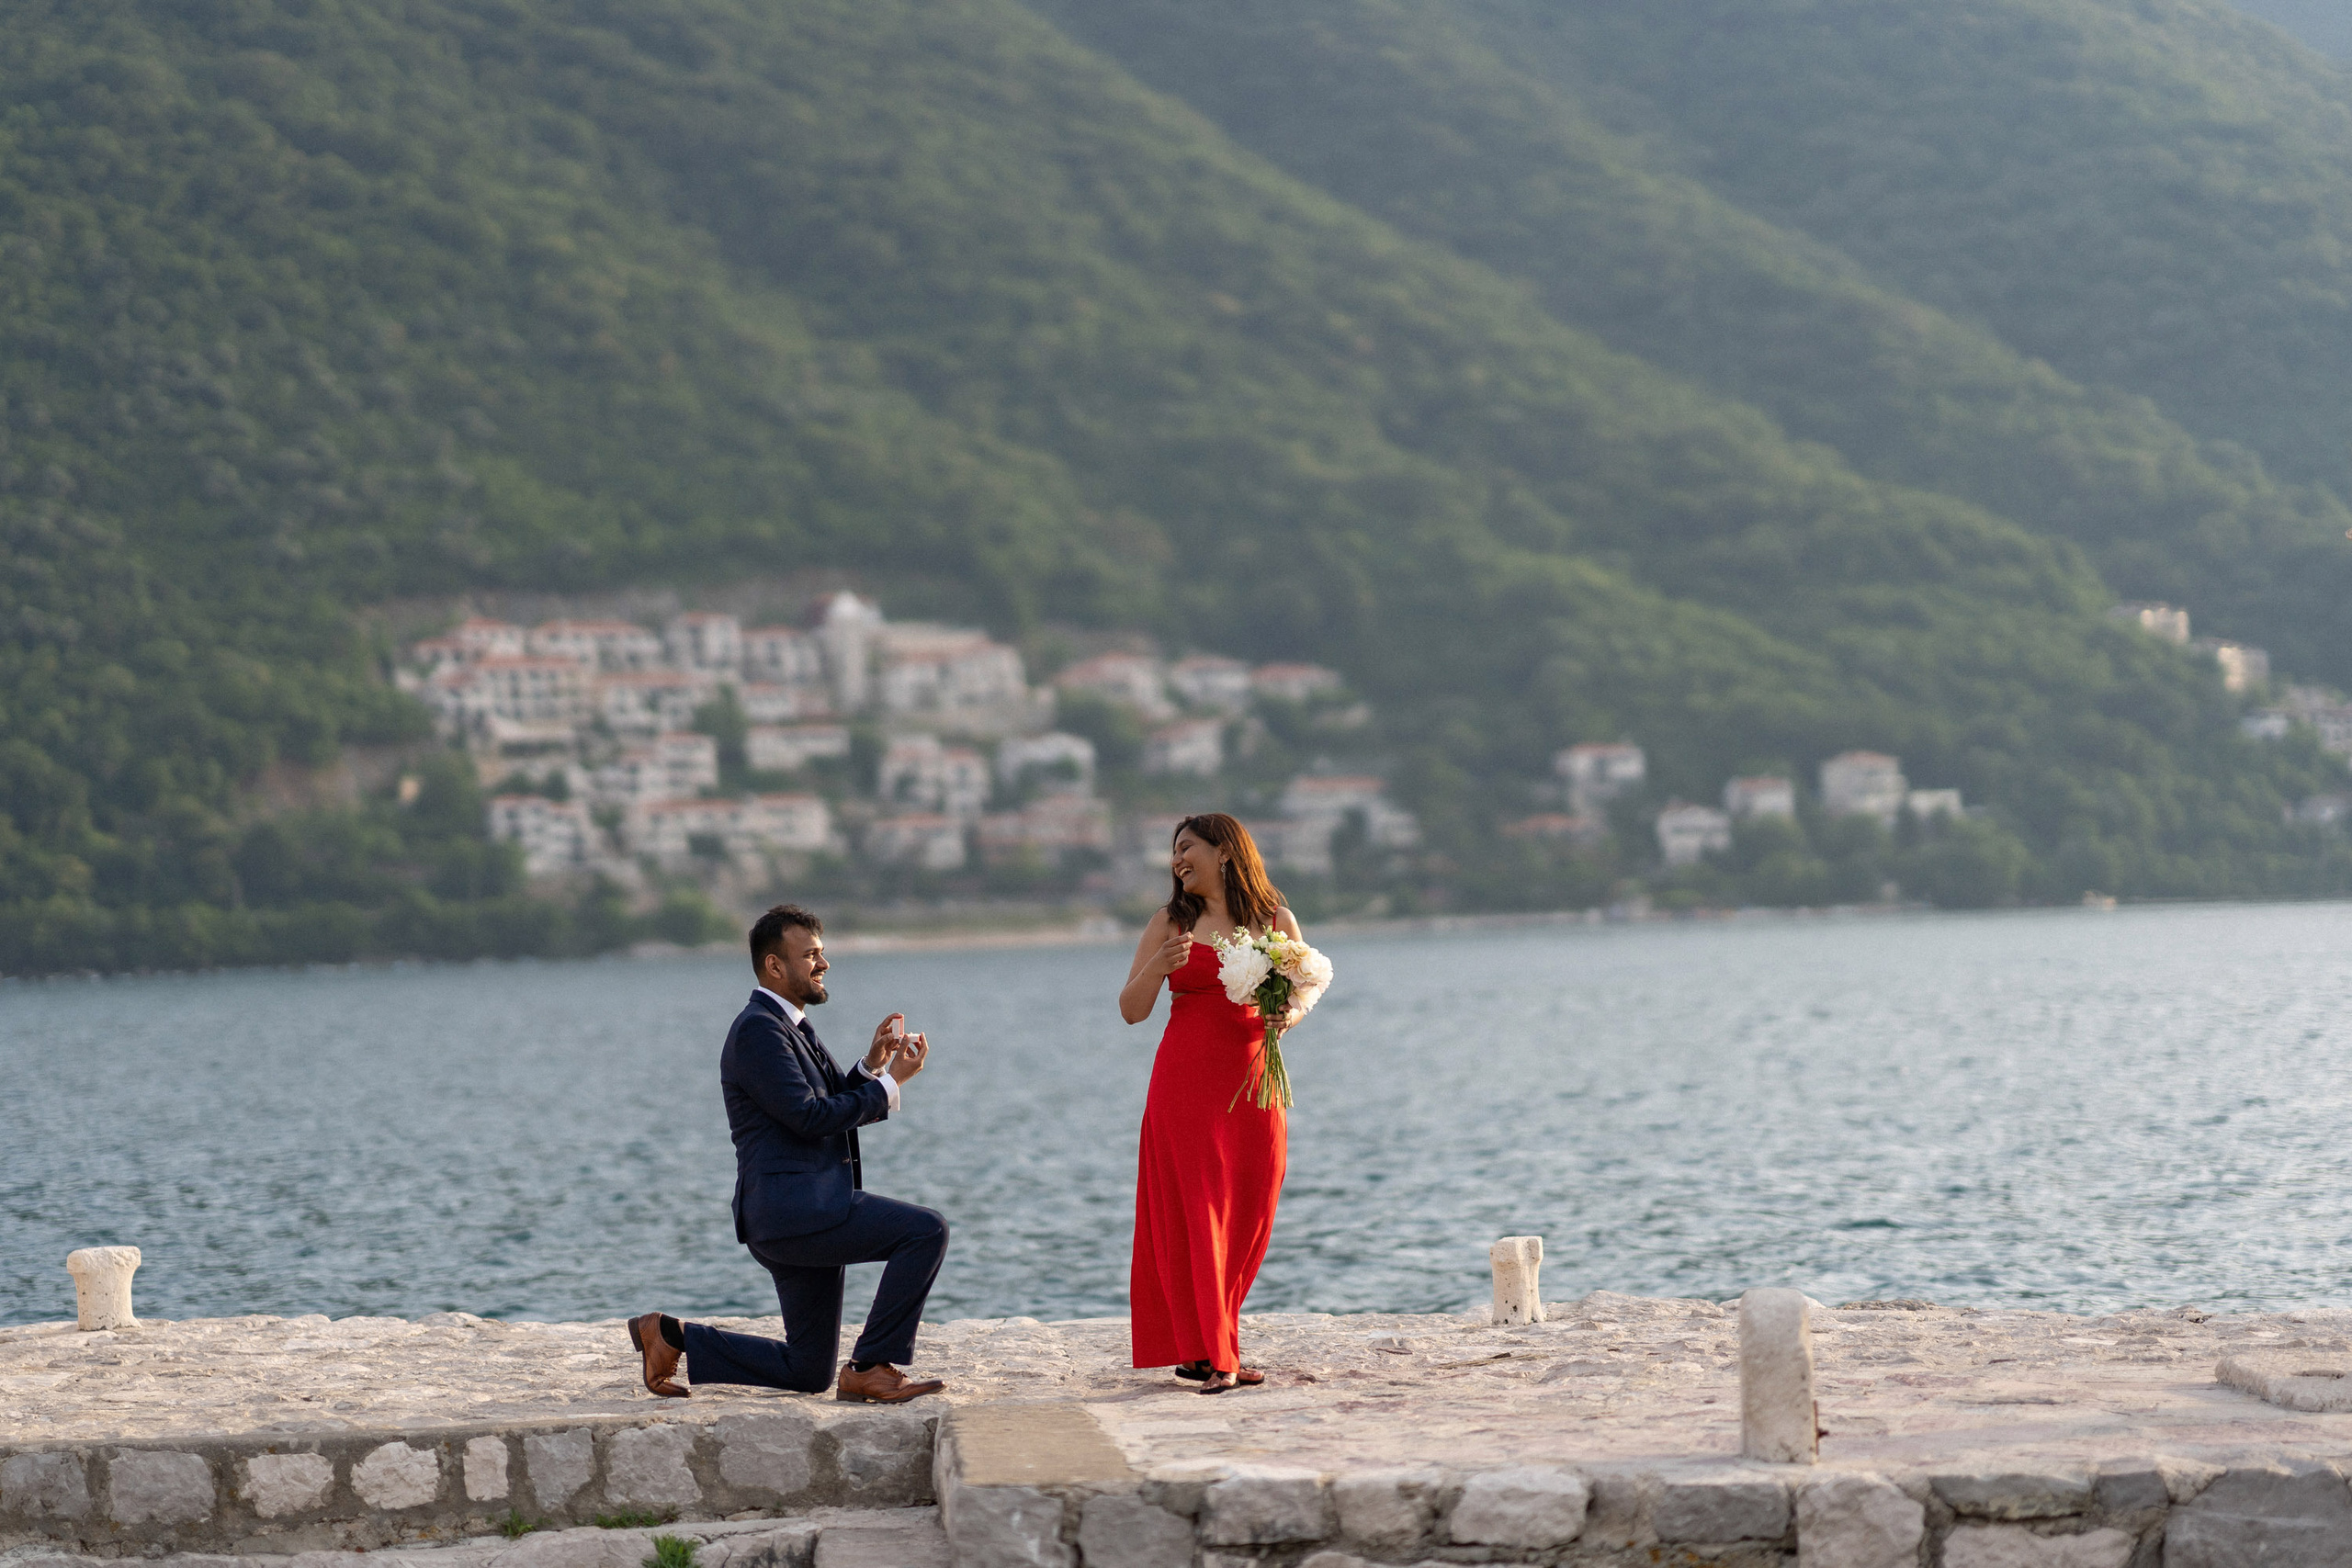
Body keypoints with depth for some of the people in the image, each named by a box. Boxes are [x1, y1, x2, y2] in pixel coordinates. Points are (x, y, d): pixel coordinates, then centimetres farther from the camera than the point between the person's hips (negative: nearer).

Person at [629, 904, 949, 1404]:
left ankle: (674, 1338, 19)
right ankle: (871, 1368, -16)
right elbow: (808, 1116, -19)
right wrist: (890, 1082, -12)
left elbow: (840, 1108, 20)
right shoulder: (758, 1029, -11)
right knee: (926, 1230, -22)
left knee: (807, 1372, 14)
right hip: (792, 1209, -10)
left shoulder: (790, 1028, 20)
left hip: (807, 1216, 10)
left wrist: (871, 1065, 3)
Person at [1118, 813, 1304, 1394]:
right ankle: (1210, 1357, -9)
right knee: (1197, 1211, -9)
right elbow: (1131, 1010, 4)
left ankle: (1198, 1347, 13)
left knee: (1247, 1217, 1)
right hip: (1186, 1080, -2)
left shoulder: (1276, 922, 9)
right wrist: (1158, 966, -14)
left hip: (1253, 1083, 2)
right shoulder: (1171, 924, 6)